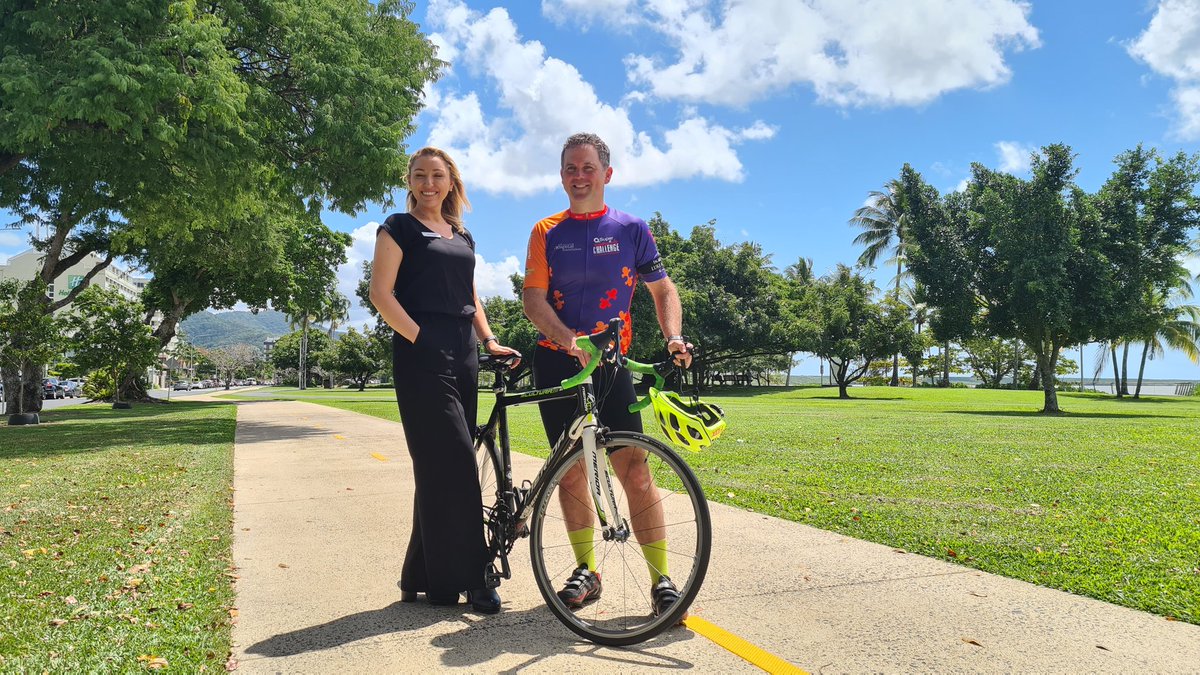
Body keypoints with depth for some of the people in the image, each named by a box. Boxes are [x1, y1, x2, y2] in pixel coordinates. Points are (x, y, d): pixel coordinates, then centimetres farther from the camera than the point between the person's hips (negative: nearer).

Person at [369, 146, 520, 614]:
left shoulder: (463, 237, 20)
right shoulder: (399, 228, 1)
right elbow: (381, 292, -7)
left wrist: (489, 340, 7)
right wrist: (421, 339, -15)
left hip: (462, 357, 7)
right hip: (421, 359, -6)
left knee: (442, 469, 7)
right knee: (455, 463, -11)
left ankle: (422, 577, 17)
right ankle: (465, 577, -2)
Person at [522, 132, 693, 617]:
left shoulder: (631, 229, 5)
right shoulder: (547, 233, 6)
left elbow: (663, 289, 9)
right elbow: (533, 300, -3)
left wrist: (674, 337, -10)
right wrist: (571, 342, -21)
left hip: (610, 363, -1)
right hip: (557, 363, 2)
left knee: (635, 470, -9)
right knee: (571, 472, 5)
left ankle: (661, 580, -1)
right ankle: (586, 571, 19)